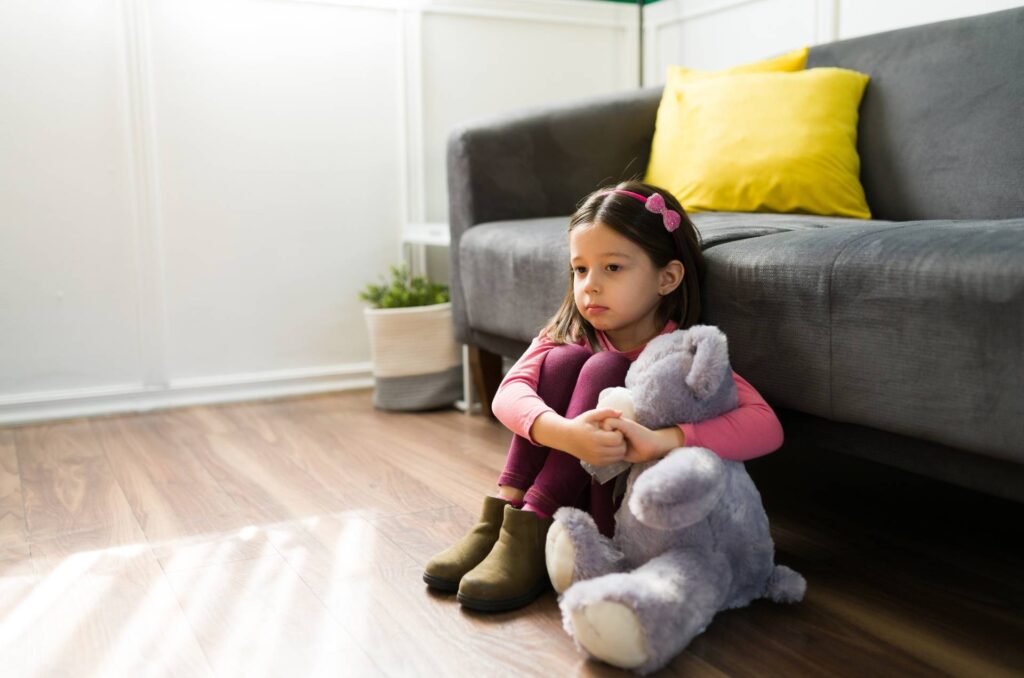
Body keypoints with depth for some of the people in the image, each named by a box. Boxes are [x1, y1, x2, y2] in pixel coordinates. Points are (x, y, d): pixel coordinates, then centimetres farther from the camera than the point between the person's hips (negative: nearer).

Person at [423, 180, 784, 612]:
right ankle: (501, 515, -20)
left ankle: (530, 533, -28)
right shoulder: (568, 336, -3)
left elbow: (767, 427, -29)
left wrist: (661, 441, -43)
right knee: (564, 359, -18)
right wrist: (565, 434, -44)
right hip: (563, 495, 3)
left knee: (605, 367, -23)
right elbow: (508, 394, -22)